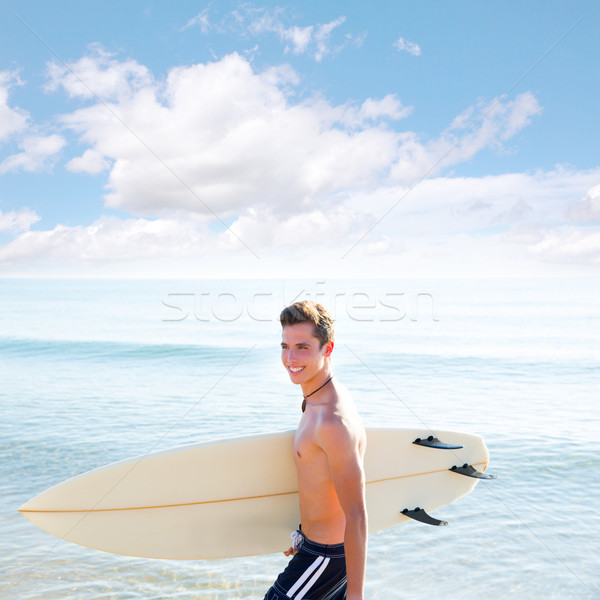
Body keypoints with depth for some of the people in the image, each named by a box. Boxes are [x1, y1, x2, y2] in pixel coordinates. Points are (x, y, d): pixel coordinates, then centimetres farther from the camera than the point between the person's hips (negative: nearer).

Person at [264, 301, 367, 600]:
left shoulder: (334, 421, -28)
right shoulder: (319, 402, 3)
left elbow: (356, 516, -25)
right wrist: (307, 535, 24)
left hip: (326, 555, -9)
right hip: (320, 543, 9)